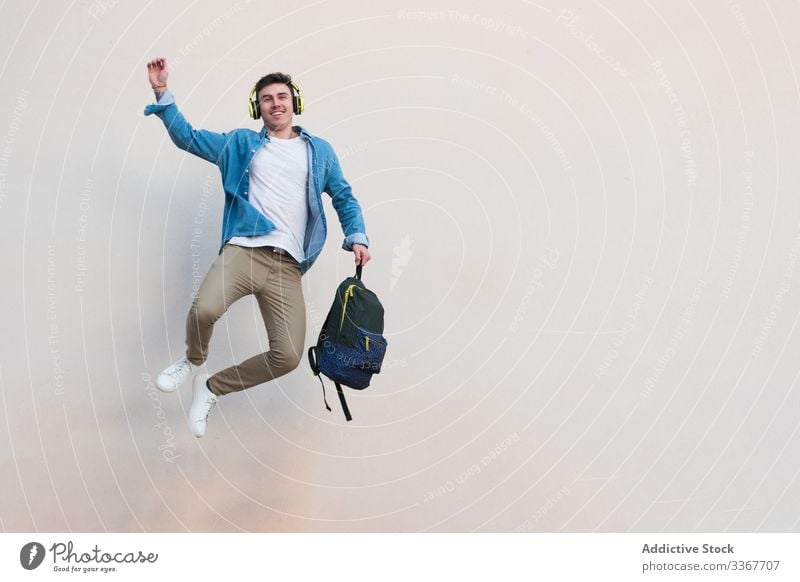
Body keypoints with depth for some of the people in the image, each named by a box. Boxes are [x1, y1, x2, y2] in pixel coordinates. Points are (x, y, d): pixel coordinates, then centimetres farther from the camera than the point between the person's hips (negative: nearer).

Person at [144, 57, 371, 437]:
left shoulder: (319, 150, 20)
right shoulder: (241, 143, 19)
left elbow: (343, 198, 21)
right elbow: (188, 138, 20)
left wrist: (357, 237, 4)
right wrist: (163, 93, 9)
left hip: (287, 266, 2)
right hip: (243, 250, -1)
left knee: (288, 356, -14)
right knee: (205, 310, -33)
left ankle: (212, 388, 13)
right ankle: (192, 362, 5)